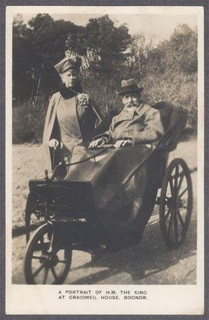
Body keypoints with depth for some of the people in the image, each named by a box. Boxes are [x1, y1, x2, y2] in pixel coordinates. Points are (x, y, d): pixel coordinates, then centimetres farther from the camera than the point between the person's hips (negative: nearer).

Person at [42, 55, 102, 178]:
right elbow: (50, 125, 8)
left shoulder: (85, 97, 4)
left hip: (85, 149, 0)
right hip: (64, 149, 0)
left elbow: (98, 121, 6)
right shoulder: (56, 98, 6)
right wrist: (51, 140, -8)